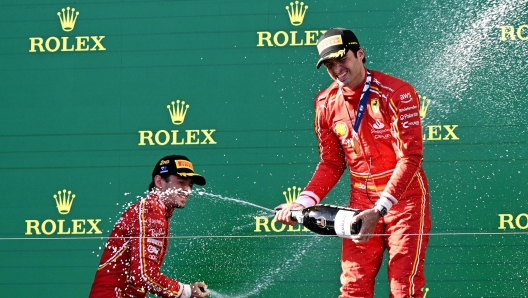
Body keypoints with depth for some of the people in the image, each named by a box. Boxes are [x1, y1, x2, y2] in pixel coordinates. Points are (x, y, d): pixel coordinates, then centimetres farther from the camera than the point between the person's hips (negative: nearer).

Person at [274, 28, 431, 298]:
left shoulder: (397, 93, -15)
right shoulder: (326, 103, 2)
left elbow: (409, 158, -19)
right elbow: (331, 164, 11)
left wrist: (380, 210, -27)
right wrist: (304, 201, -5)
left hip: (403, 197, -4)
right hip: (361, 202, 5)